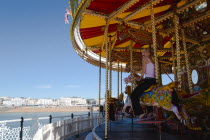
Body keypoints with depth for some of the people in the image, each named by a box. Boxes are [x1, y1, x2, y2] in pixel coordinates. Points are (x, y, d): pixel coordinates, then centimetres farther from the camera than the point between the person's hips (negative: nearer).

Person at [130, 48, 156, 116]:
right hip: (153, 80, 10)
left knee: (133, 95, -10)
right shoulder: (151, 60, 23)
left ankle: (140, 113, -16)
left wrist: (140, 78, 6)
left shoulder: (145, 58, -1)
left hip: (148, 80, -10)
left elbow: (144, 71, -9)